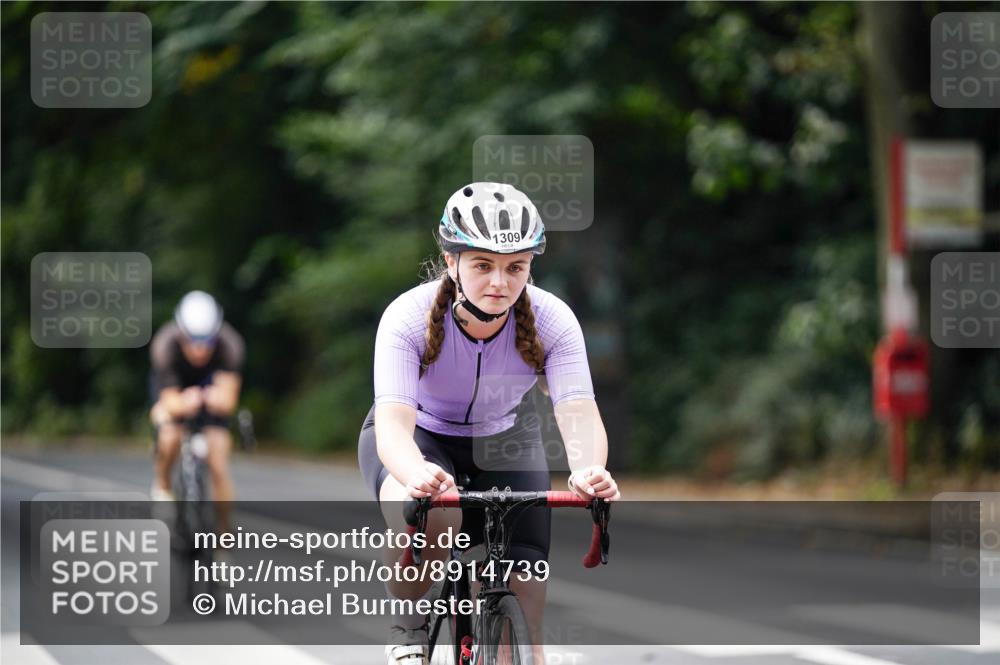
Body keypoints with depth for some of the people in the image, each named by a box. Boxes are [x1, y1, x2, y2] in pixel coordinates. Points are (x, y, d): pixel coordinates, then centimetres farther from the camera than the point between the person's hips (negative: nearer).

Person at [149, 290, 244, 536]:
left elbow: (228, 399, -38)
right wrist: (183, 404, -60)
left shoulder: (229, 344, -35)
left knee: (218, 465, -10)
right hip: (174, 386, -1)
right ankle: (161, 486, 0)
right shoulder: (165, 344, -36)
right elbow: (170, 399, -36)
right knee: (170, 437, -31)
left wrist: (219, 400, -62)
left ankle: (224, 533, 7)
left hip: (210, 384, 1)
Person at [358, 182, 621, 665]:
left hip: (503, 441, 3)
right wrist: (416, 474, -64)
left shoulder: (551, 321, -25)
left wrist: (589, 471, -58)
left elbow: (579, 413, -35)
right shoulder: (409, 317, -31)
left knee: (522, 585, -15)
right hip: (418, 438, -2)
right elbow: (393, 421, -41)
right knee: (428, 515, -36)